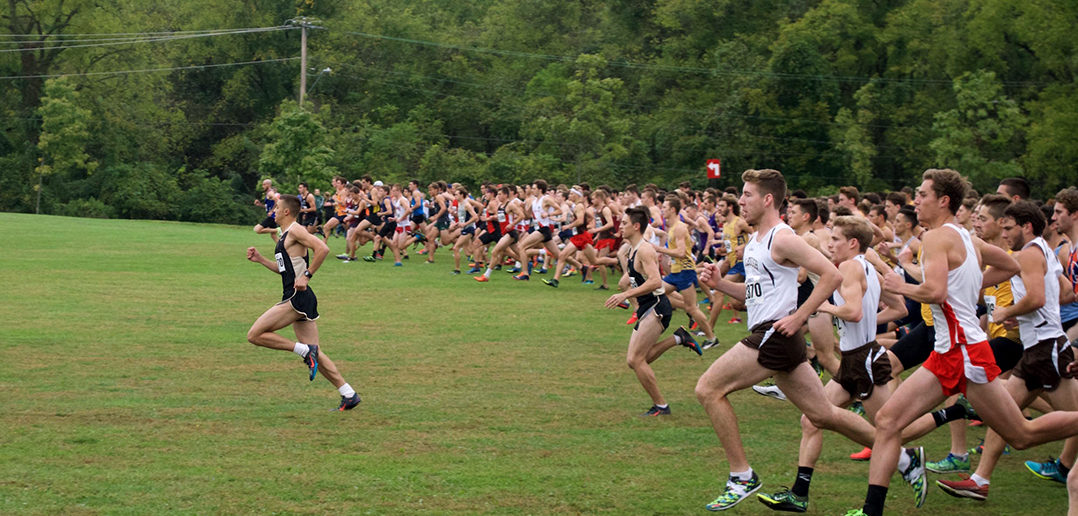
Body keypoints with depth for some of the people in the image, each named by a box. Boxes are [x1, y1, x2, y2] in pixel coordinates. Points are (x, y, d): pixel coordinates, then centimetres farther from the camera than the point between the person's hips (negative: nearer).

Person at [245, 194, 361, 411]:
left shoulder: (295, 231, -8)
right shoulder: (285, 236, 22)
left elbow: (323, 249, -22)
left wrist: (307, 276, -20)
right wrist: (260, 259, 24)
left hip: (297, 297, -10)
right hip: (297, 300, 10)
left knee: (255, 335, -11)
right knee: (316, 356, 7)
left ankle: (305, 351, -12)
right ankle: (349, 394, 5)